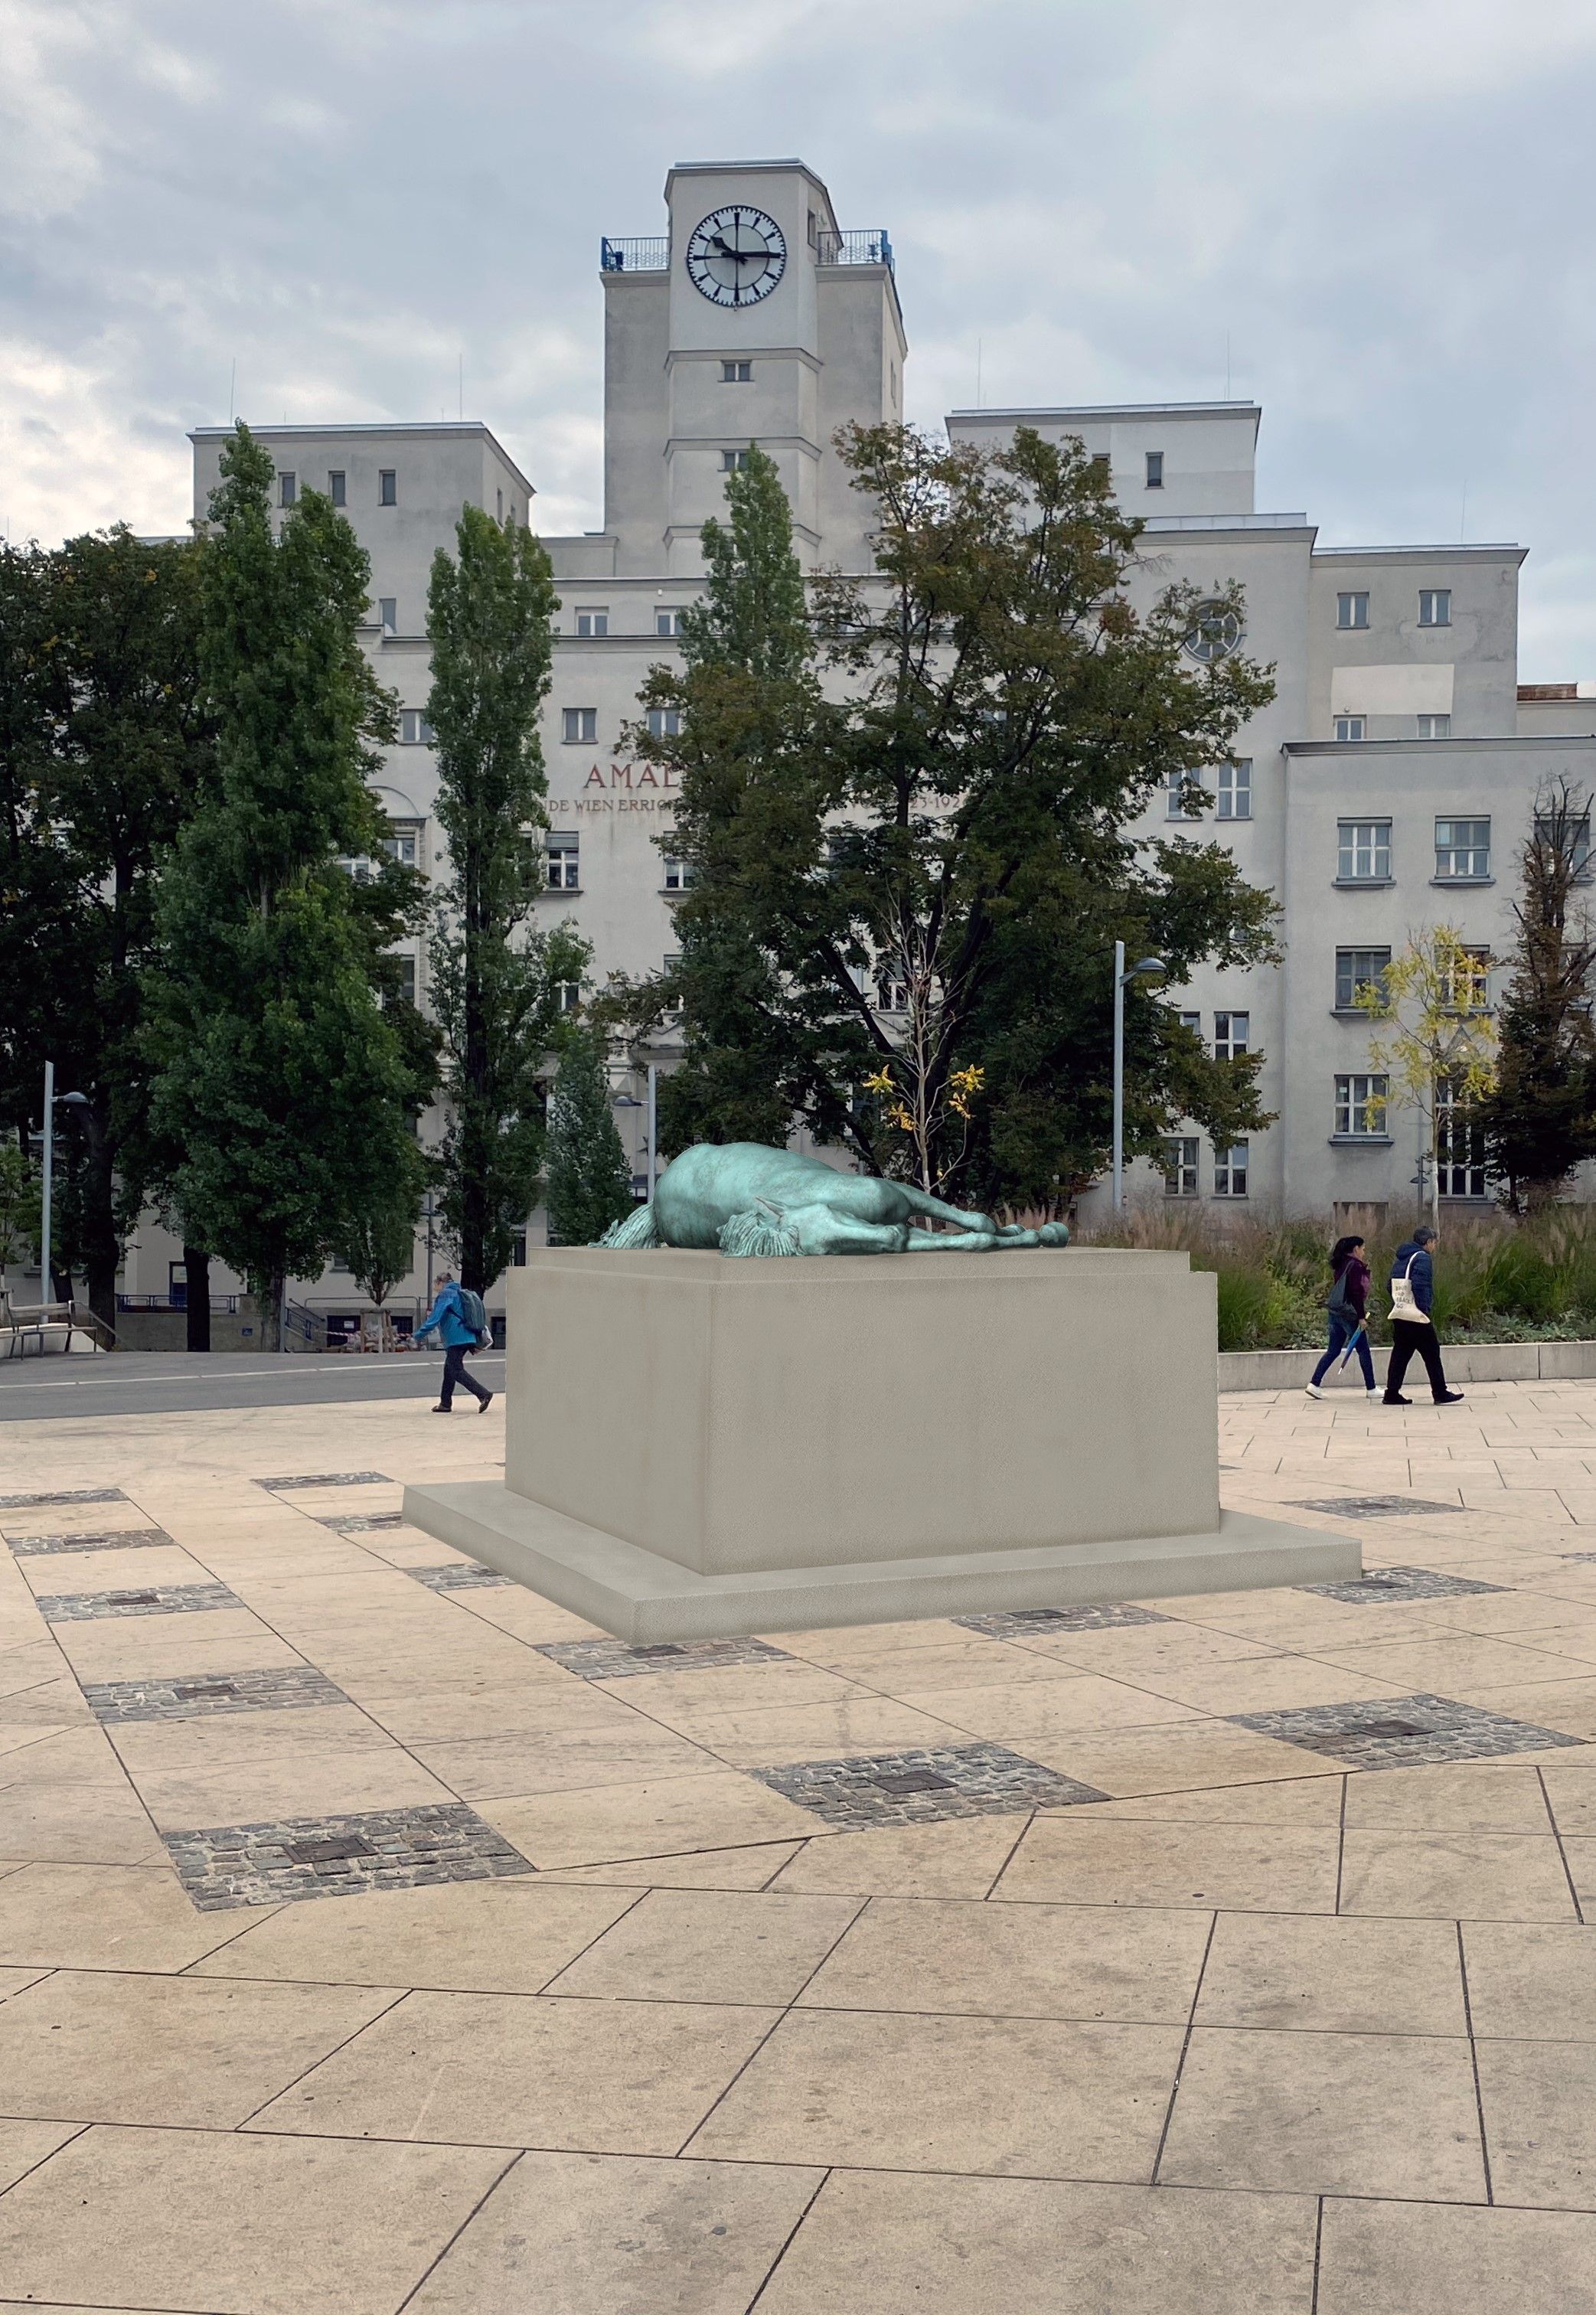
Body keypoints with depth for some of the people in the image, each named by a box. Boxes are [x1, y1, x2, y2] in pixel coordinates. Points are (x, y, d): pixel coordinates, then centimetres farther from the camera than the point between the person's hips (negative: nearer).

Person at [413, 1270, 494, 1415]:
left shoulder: (445, 1294, -6)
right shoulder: (459, 1294, 22)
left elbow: (436, 1317, -14)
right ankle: (445, 1404, 19)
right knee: (449, 1369, 16)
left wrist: (419, 1334, -12)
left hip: (455, 1339, -9)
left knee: (456, 1371, -10)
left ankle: (484, 1395, -23)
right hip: (467, 1338, 9)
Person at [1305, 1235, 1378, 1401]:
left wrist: (1365, 1271, 17)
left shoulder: (1341, 1265, 13)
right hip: (1350, 1314, -8)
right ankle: (1371, 1389, 11)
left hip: (1336, 1311, 8)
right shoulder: (1355, 1266, -14)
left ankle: (1314, 1385, 3)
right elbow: (1356, 1293, -19)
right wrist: (1361, 1316, -18)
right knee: (1364, 1351, 4)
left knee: (1334, 1350, 10)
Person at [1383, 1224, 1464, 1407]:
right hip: (1416, 1316, -8)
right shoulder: (1422, 1258, -9)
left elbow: (1392, 1286, 18)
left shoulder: (1400, 1259, 18)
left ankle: (1392, 1393, 6)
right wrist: (1425, 1310, -16)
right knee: (1431, 1354, 0)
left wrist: (1397, 1305, 17)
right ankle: (1441, 1394, 3)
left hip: (1398, 1315, 8)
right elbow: (1420, 1286, -19)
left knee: (1400, 1354, 9)